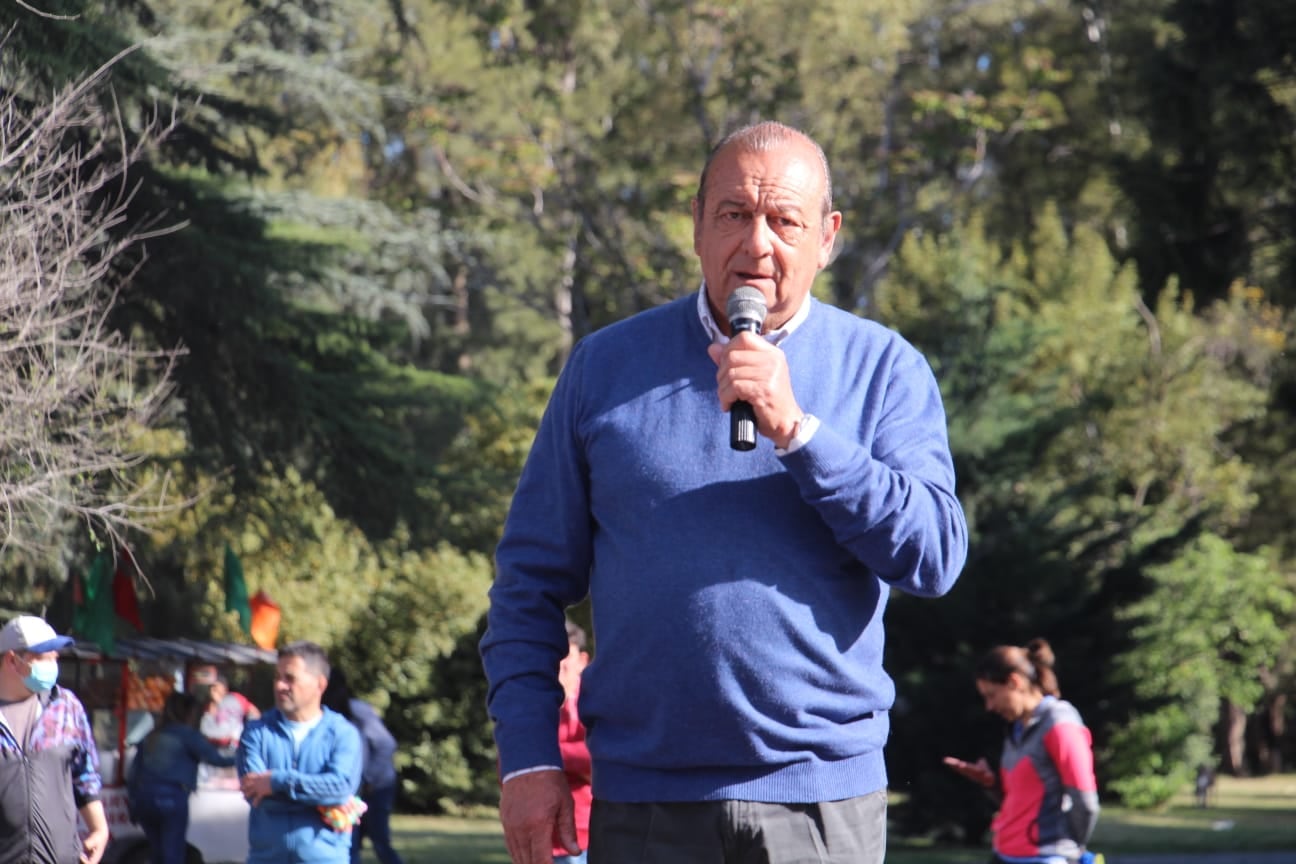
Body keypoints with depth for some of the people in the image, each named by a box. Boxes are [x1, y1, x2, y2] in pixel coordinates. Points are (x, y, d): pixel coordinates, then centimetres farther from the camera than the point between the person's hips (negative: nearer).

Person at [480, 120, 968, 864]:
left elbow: (935, 556, -8)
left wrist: (796, 430, -16)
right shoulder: (608, 366, 7)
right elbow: (532, 579, 9)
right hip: (644, 802, 1)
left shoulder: (882, 370, 4)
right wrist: (528, 757, 0)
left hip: (824, 802, -1)